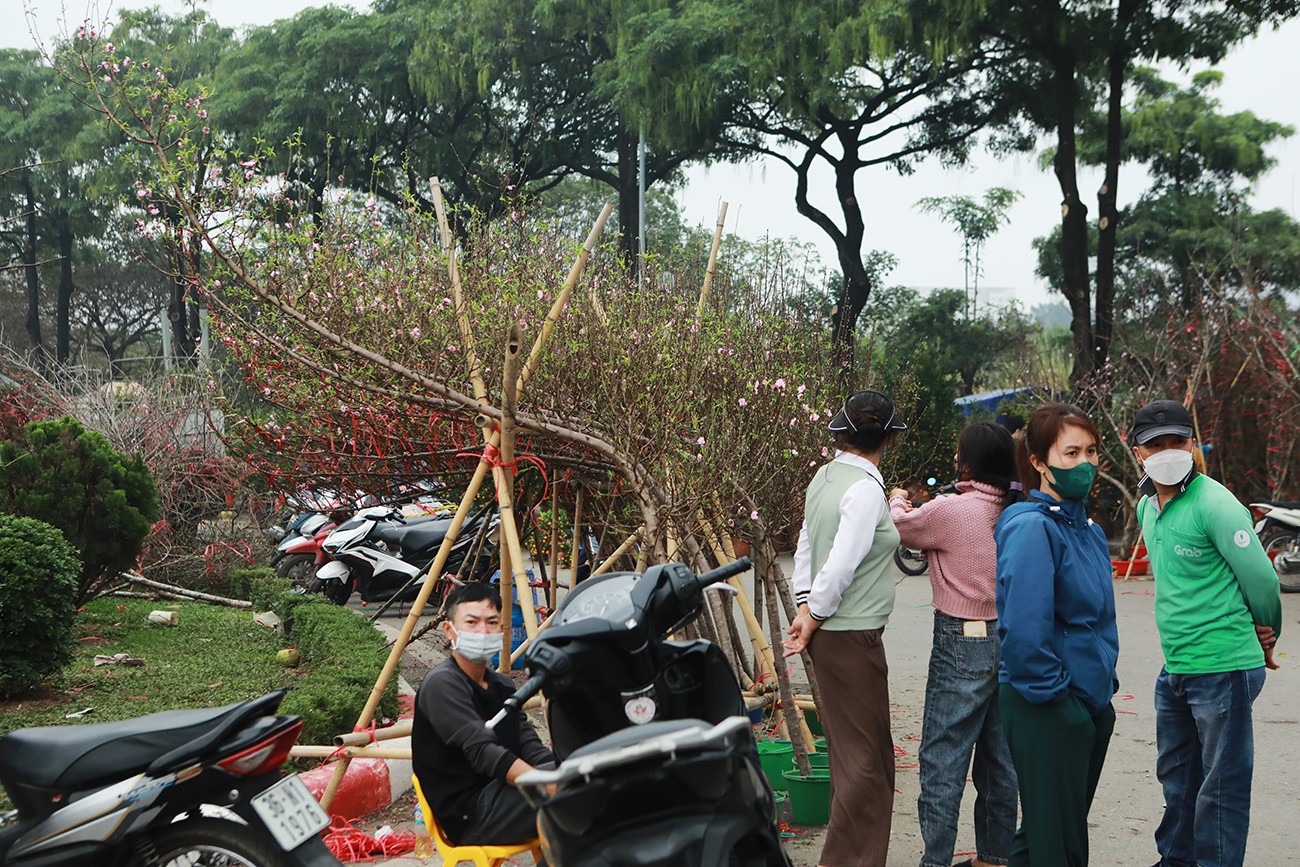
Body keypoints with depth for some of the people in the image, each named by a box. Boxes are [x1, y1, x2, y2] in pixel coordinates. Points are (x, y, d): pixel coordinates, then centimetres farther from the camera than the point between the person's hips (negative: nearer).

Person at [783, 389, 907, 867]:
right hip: (852, 637, -9)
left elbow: (805, 548, 12)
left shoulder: (823, 477, 8)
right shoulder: (866, 489, -18)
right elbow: (840, 566, -22)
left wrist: (806, 609, 7)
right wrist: (812, 620, -9)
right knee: (865, 758, 1)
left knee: (847, 750, 19)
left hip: (830, 634, 9)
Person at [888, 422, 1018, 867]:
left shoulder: (949, 510, -16)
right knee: (998, 756, 15)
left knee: (942, 758, -1)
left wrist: (897, 502, 22)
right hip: (1006, 640, 7)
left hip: (963, 644, -7)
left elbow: (897, 527, 1)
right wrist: (917, 509, 25)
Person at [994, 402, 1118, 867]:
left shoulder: (1088, 530, 10)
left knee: (1055, 830, 18)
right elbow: (1024, 628, -24)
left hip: (1092, 704, 9)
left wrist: (1105, 683, 14)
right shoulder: (1032, 528, -17)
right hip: (1047, 709, -8)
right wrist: (1050, 691, -17)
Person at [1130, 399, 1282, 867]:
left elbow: (1261, 579, -13)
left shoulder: (1215, 505, -16)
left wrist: (1265, 638, 3)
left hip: (1223, 669, -8)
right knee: (1176, 776, 21)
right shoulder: (1147, 506, 10)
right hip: (1174, 668, 8)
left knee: (1221, 785, 1)